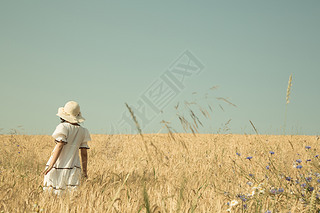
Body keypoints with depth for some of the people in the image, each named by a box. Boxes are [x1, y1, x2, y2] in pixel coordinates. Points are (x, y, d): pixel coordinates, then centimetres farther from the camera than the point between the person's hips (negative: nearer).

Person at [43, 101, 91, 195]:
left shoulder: (63, 127, -6)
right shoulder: (82, 131, 9)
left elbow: (60, 146, -15)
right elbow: (84, 153, 11)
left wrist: (51, 165, -17)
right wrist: (84, 171, 19)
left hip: (58, 166, -4)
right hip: (73, 168, 4)